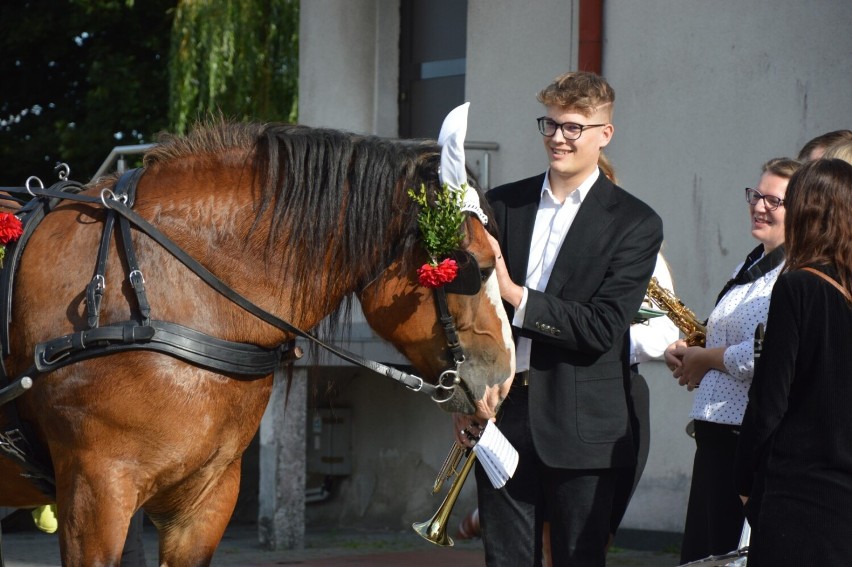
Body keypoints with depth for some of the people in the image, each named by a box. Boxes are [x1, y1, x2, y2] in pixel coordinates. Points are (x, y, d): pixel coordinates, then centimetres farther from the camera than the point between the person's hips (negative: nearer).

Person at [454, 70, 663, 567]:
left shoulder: (635, 223, -3)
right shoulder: (502, 205, 9)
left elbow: (603, 328, -12)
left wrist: (518, 296, -18)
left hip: (580, 427, -3)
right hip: (500, 415, 3)